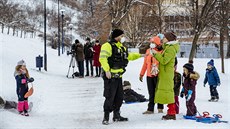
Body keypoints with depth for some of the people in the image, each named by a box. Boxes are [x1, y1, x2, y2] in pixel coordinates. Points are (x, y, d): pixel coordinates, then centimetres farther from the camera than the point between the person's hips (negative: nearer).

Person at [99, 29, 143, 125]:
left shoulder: (121, 47, 17)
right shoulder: (108, 46, -12)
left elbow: (129, 56, 31)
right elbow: (102, 58, -22)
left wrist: (140, 55, 24)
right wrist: (107, 70, -28)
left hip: (118, 76, 9)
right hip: (110, 76, -9)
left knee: (119, 97, 14)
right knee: (110, 97, -8)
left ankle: (116, 116, 26)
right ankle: (106, 117, 1)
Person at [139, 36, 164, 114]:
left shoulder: (161, 52, -5)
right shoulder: (148, 51, 12)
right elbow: (145, 63, 17)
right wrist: (142, 74, 18)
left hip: (157, 75, -5)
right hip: (149, 75, 5)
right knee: (151, 93, 8)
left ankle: (160, 108, 18)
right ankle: (150, 109, 12)